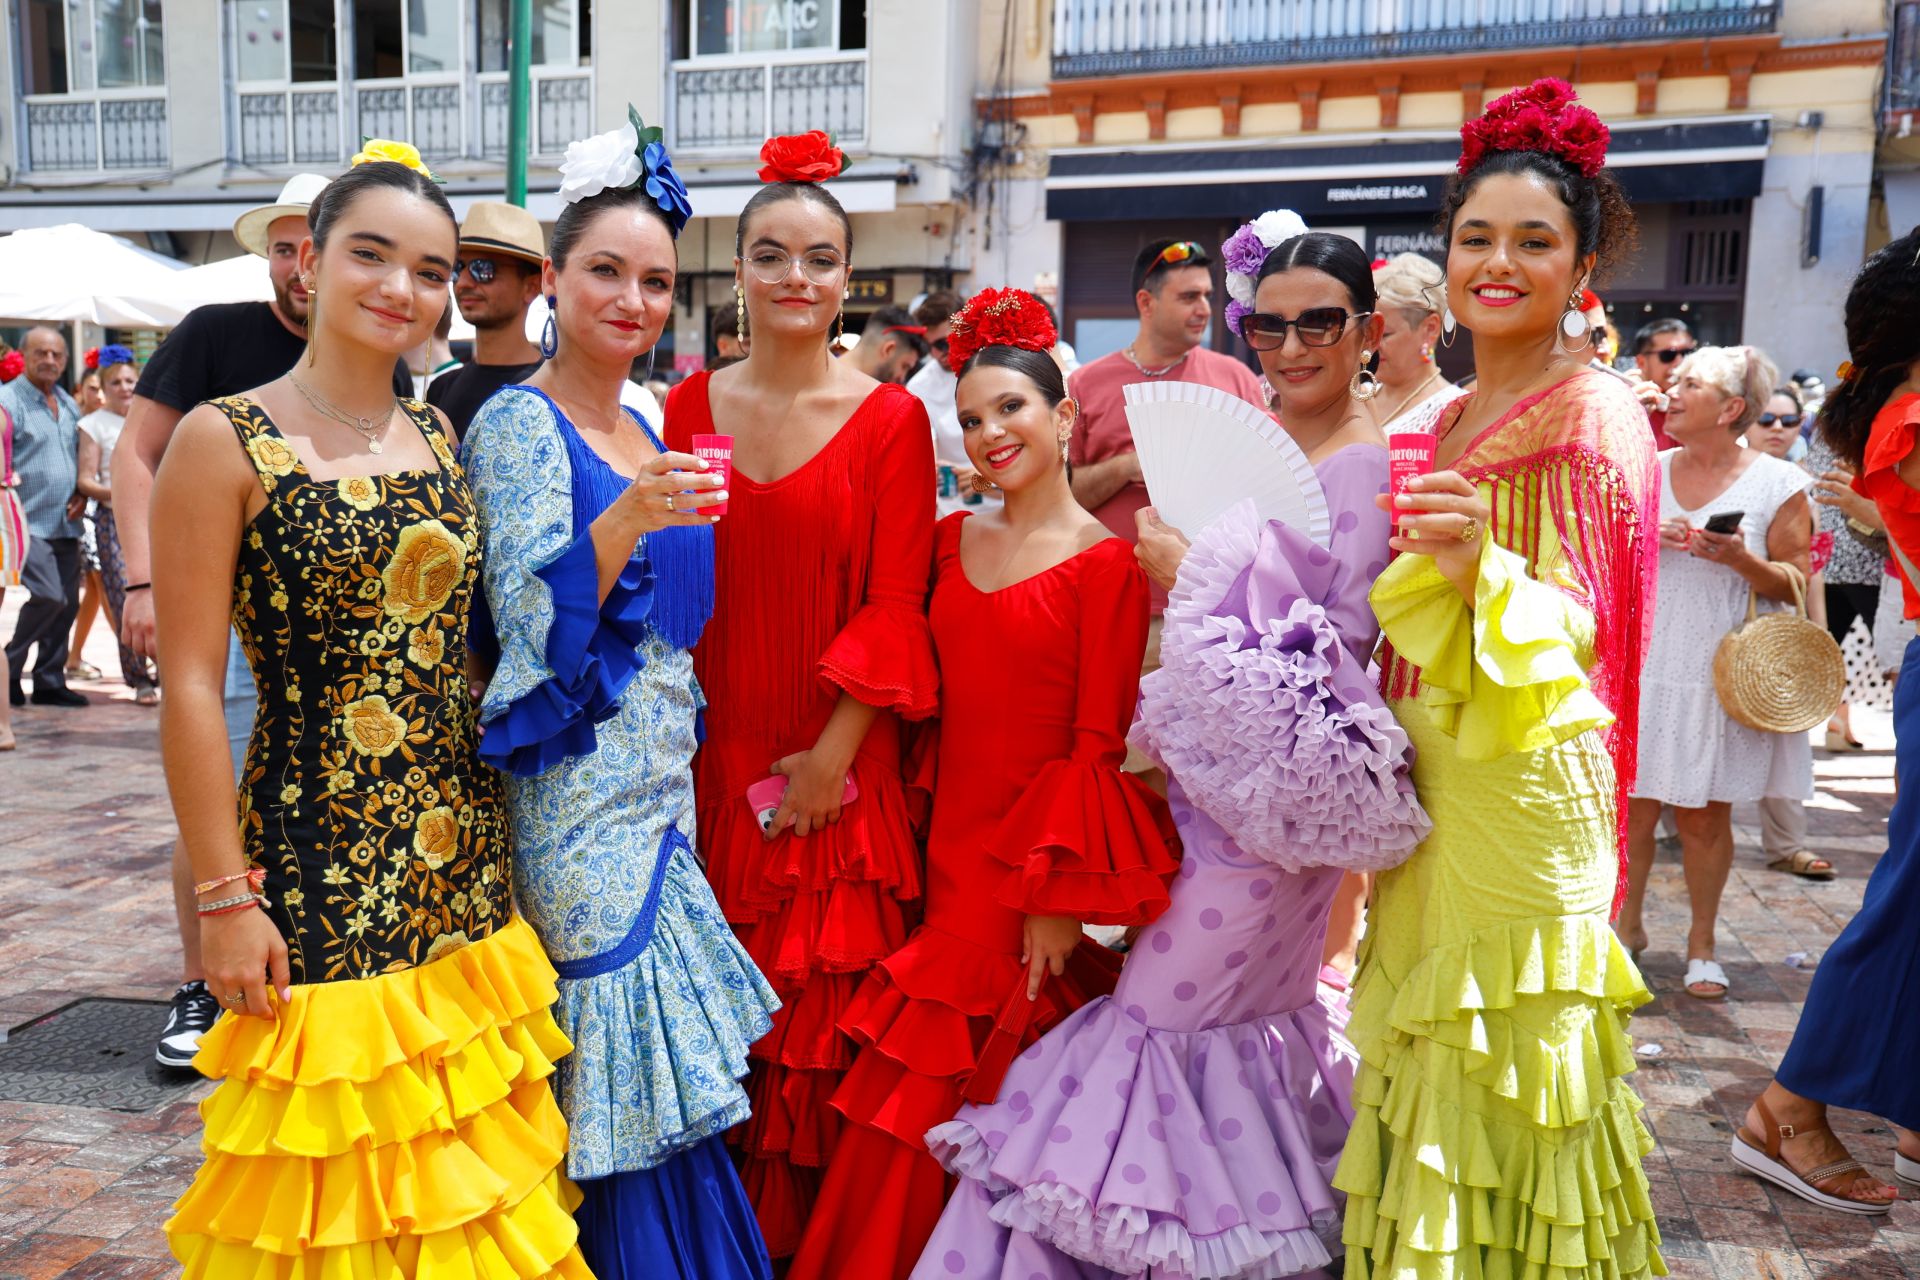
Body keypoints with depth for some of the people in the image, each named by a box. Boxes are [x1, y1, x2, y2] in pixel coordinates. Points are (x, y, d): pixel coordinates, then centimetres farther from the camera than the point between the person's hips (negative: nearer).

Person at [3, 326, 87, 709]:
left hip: (67, 524, 7)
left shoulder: (69, 406, 16)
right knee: (49, 596, -17)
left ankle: (50, 681, 17)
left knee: (67, 605, 7)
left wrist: (81, 493, 8)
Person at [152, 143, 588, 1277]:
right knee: (344, 1186, 8)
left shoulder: (443, 440, 9)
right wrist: (224, 896, -11)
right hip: (319, 875, -5)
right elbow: (193, 686, -10)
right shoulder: (226, 441, -8)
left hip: (470, 873, 5)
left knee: (473, 1181, 15)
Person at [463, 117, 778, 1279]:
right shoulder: (519, 424, -10)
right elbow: (531, 617, -20)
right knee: (619, 1093, 0)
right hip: (581, 798, -7)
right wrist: (627, 517, -33)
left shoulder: (645, 433, 13)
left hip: (658, 784, 7)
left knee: (656, 1081, 14)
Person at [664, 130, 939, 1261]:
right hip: (713, 760, 3)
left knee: (827, 1011, 5)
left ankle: (823, 1234, 25)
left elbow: (896, 607, -6)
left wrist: (835, 754, -12)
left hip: (833, 769, -2)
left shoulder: (891, 419, -3)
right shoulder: (690, 408, 7)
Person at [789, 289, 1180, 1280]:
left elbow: (1100, 742, -11)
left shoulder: (1105, 563, -9)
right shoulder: (952, 539, 9)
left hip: (1039, 872, -5)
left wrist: (1061, 899, -15)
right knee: (915, 1108, 11)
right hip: (948, 853, 5)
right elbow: (935, 702, 12)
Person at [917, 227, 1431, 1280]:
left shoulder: (1377, 470, -14)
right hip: (1199, 774, 7)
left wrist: (1188, 577, -14)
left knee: (1166, 1016, 5)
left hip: (1275, 791, -7)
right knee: (1239, 1016, 19)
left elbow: (1330, 657, -18)